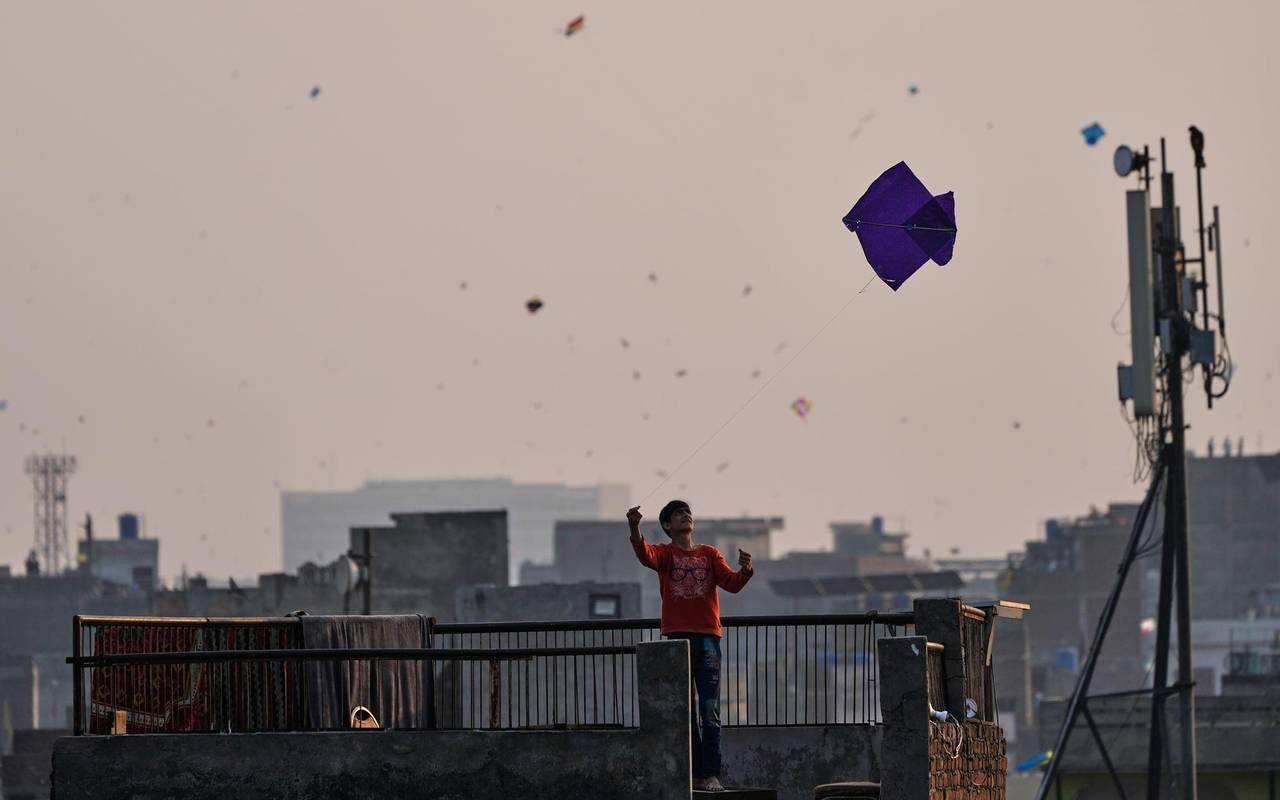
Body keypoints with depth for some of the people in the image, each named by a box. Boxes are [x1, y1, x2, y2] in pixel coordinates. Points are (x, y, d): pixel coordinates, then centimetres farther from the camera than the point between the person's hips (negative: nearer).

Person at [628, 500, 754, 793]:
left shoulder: (709, 554, 14)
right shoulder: (665, 553, 8)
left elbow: (730, 582, 1)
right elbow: (646, 555, -16)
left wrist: (745, 571, -22)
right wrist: (635, 529, -36)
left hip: (707, 637, 0)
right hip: (677, 637, 0)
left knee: (710, 713, -7)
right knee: (686, 713, 4)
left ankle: (710, 775, -9)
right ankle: (695, 773, 8)